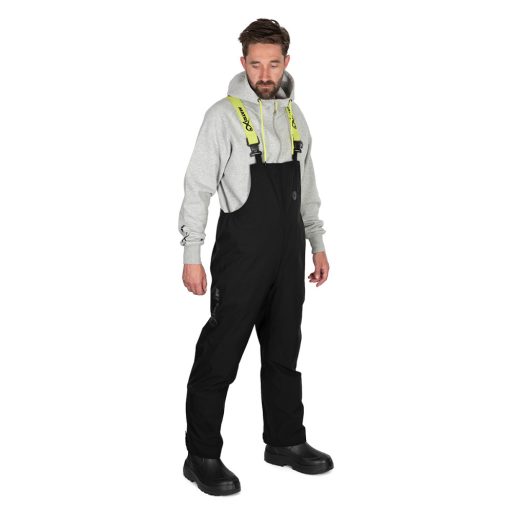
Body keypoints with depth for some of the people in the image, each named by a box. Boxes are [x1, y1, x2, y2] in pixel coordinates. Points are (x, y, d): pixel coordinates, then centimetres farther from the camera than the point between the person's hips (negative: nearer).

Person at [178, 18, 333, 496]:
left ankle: (286, 442, 28)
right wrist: (192, 256, -14)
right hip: (241, 255, -6)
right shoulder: (224, 115, -7)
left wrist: (317, 245, 17)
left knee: (284, 352, 14)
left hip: (288, 256, 6)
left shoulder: (294, 115, 11)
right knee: (220, 354, -2)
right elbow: (197, 188, -9)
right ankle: (202, 457, 10)